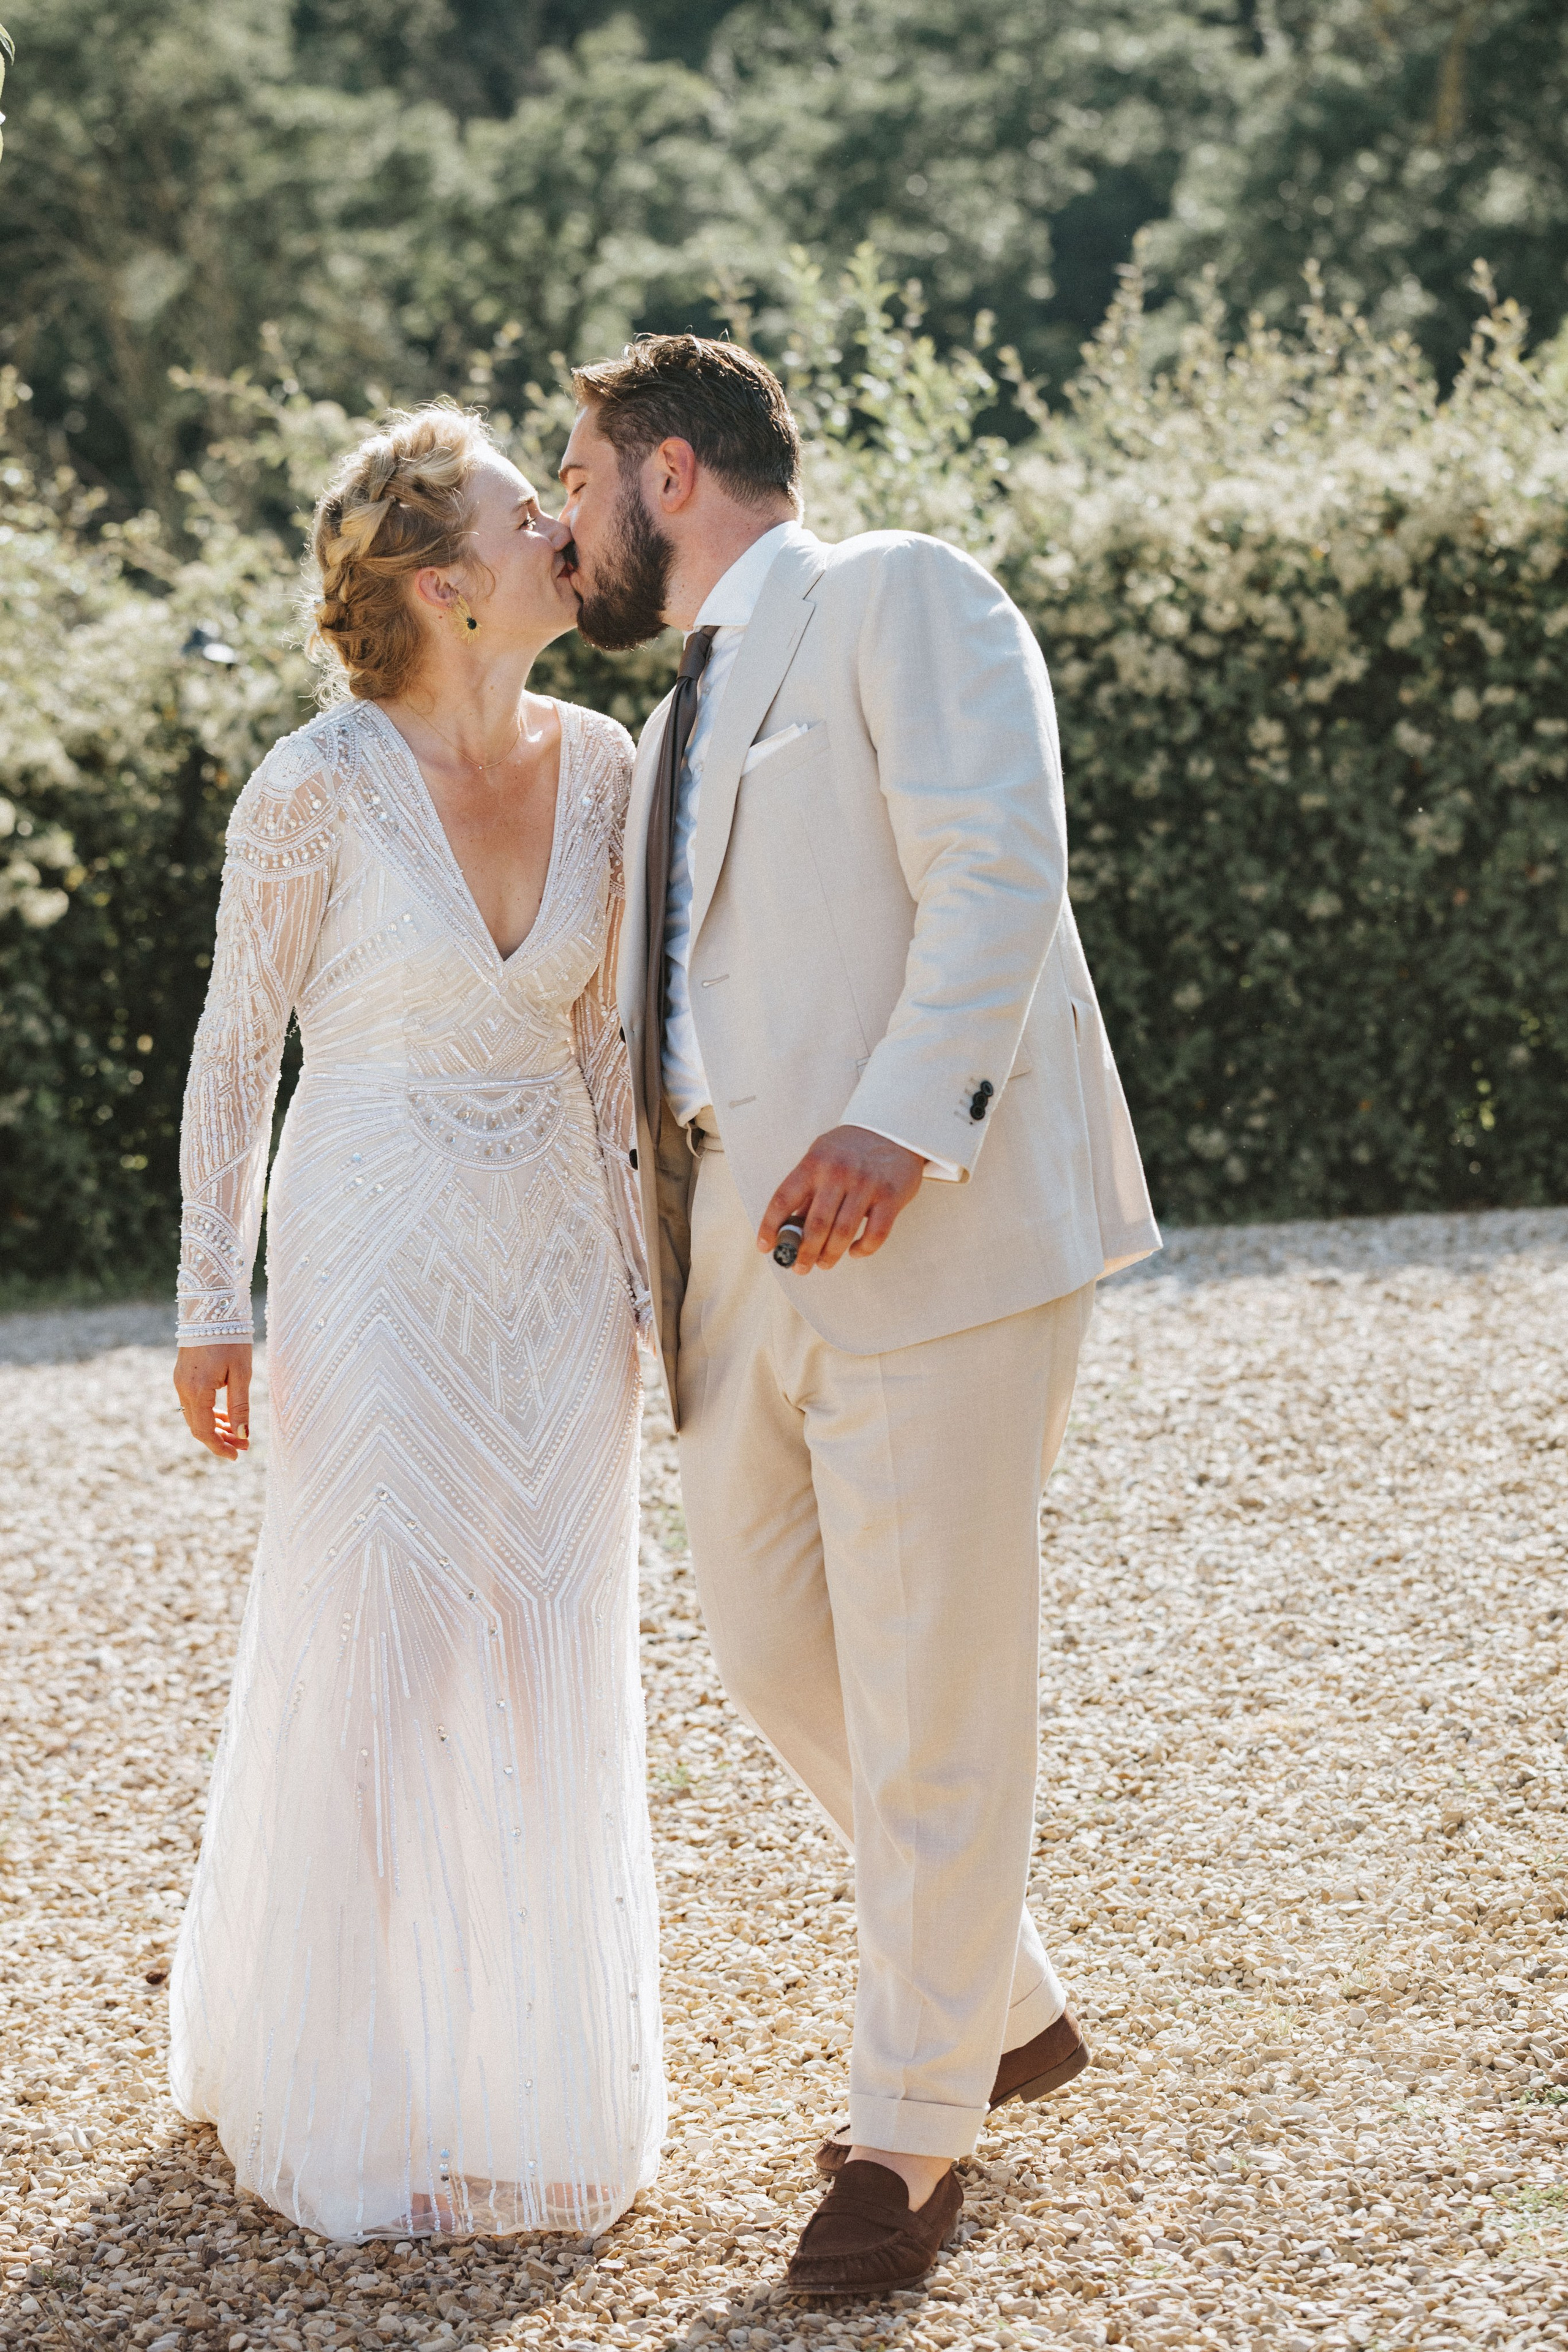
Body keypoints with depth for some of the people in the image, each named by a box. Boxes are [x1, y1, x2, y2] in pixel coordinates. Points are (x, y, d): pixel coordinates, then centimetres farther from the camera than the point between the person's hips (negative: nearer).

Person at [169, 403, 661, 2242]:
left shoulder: (597, 766, 0)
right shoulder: (318, 785, -15)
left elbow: (604, 1038, 10)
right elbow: (235, 1044, -7)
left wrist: (646, 1266, 10)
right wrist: (213, 1302, -8)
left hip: (558, 1266, 5)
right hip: (377, 1262, -5)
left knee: (550, 1660, 10)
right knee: (376, 1658, 2)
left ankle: (528, 2061, 27)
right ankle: (346, 2082, 21)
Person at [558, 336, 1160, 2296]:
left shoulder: (901, 597, -2)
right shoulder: (682, 721, 23)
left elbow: (998, 866, -16)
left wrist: (904, 1118, -27)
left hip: (931, 1233, -9)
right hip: (738, 1256, 9)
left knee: (934, 1697, -1)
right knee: (772, 1653, 13)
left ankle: (913, 2128, 14)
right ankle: (1006, 2002, 32)